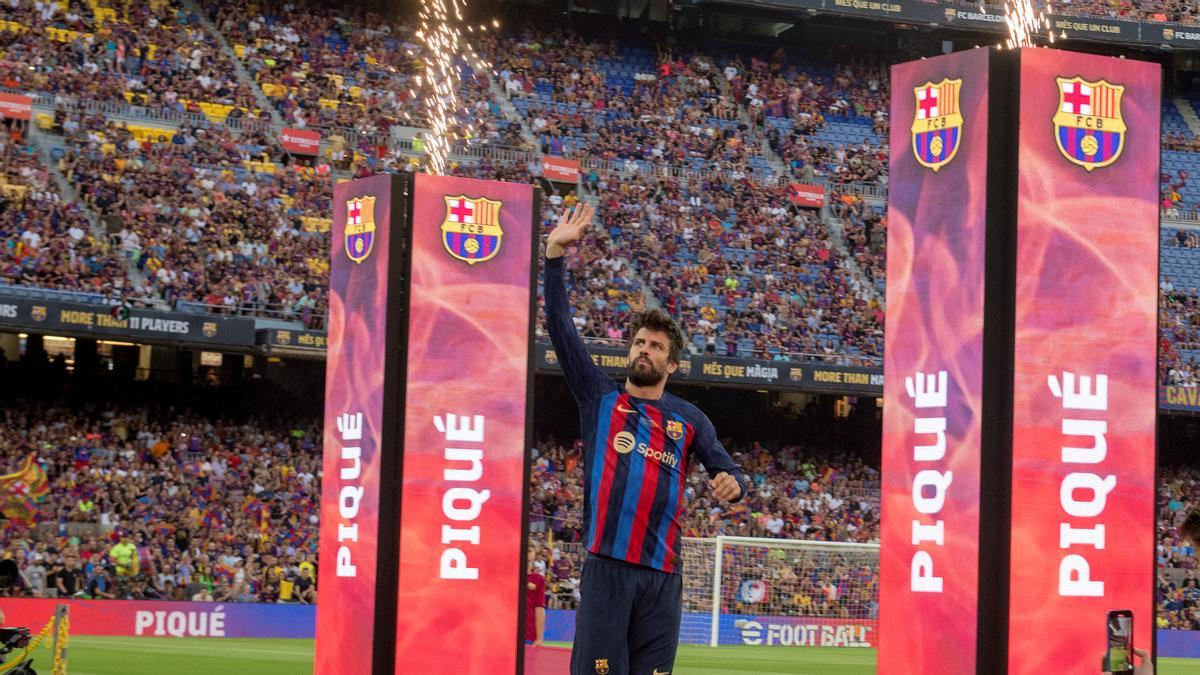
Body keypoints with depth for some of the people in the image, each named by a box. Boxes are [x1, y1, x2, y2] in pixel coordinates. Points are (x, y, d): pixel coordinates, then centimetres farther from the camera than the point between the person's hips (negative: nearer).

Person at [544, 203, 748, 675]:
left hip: (662, 572, 2)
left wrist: (732, 483, -13)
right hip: (607, 565, -2)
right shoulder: (600, 398, 11)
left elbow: (728, 472, 13)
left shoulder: (690, 420, 14)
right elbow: (560, 326, 5)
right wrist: (555, 254, -2)